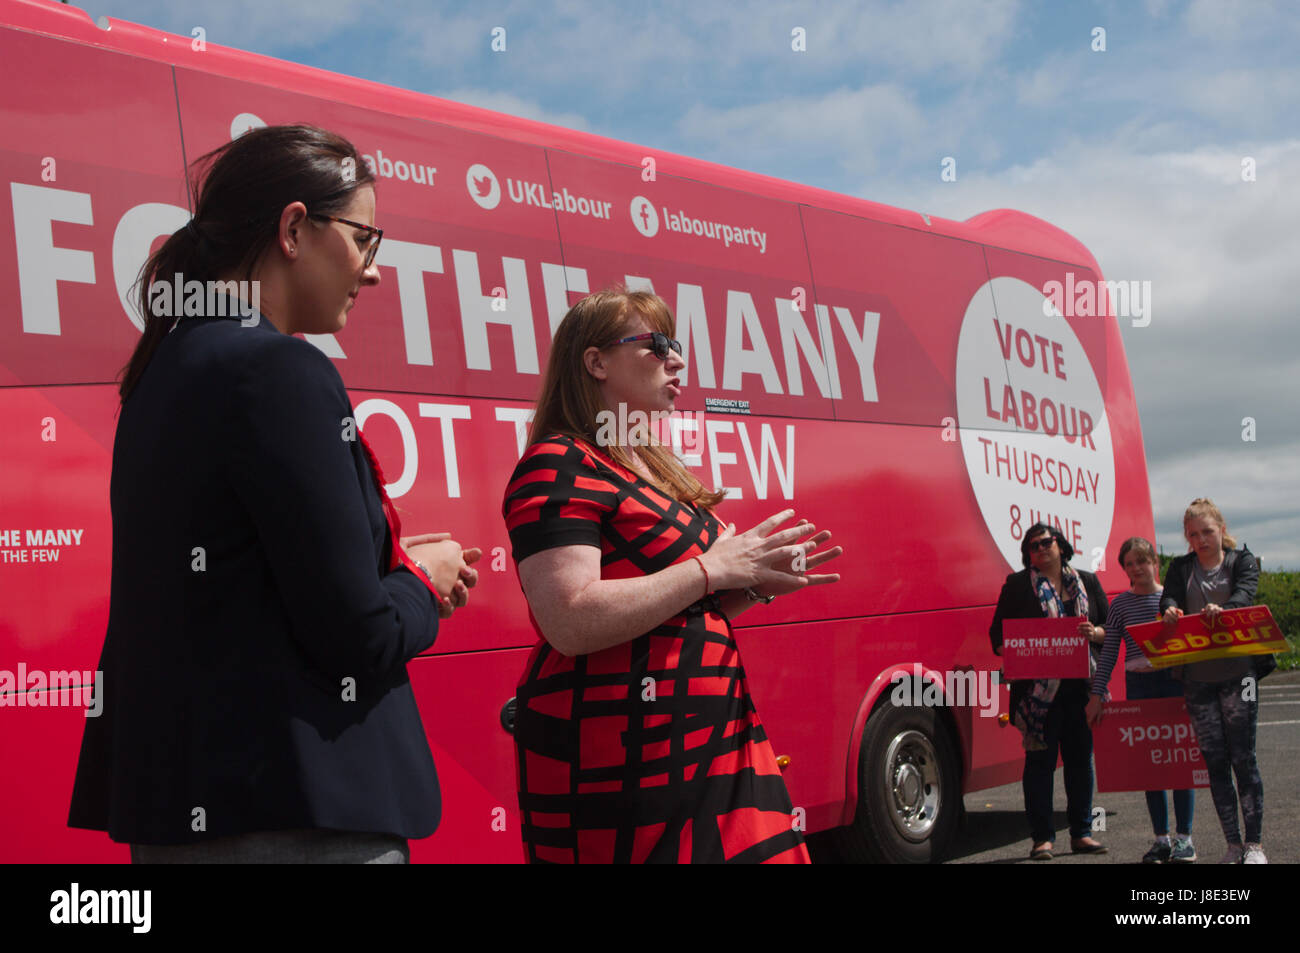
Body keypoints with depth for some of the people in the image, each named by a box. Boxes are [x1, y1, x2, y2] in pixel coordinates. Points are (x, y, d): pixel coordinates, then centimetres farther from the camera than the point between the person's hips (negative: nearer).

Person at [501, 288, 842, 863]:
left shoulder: (653, 470, 19)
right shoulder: (560, 466, -9)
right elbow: (571, 623, -21)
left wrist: (757, 583, 7)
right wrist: (714, 567, -15)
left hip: (712, 740, 9)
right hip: (620, 755, -9)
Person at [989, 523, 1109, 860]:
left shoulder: (1087, 582, 14)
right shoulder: (1017, 585, 6)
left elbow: (1111, 628, 15)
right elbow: (998, 634, 4)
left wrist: (1094, 633, -7)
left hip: (1081, 684, 3)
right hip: (1038, 687, -3)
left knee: (1081, 756, 7)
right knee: (1040, 759, -2)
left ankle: (1081, 833, 17)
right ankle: (1042, 837, 4)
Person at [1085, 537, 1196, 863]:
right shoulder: (1121, 604, 6)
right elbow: (1109, 653, 7)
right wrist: (1097, 694, 2)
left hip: (1174, 681, -1)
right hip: (1138, 686, 1)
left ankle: (1185, 838, 6)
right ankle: (1161, 838, 12)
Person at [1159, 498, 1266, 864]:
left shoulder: (1242, 560, 3)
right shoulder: (1181, 568, 11)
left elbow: (1245, 591, -17)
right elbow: (1169, 598, -7)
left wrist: (1223, 608, -39)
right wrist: (1170, 611, -32)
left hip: (1237, 670, -3)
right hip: (1197, 676, 3)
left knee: (1243, 756, -4)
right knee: (1215, 760, 4)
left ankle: (1254, 844, 2)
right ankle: (1233, 845, 11)